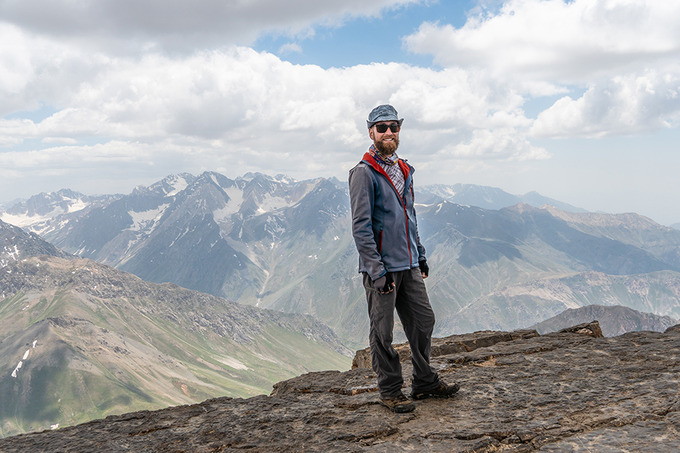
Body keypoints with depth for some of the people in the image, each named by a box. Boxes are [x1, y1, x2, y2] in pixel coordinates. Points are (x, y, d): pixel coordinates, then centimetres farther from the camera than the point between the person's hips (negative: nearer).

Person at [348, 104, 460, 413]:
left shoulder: (403, 170, 15)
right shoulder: (364, 173, -11)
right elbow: (360, 227, -16)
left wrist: (420, 255, 19)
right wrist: (378, 270, -19)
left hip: (409, 264, 8)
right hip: (381, 268, -8)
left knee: (423, 321, 12)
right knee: (382, 332, 2)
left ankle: (425, 382, 27)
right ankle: (390, 391, 15)